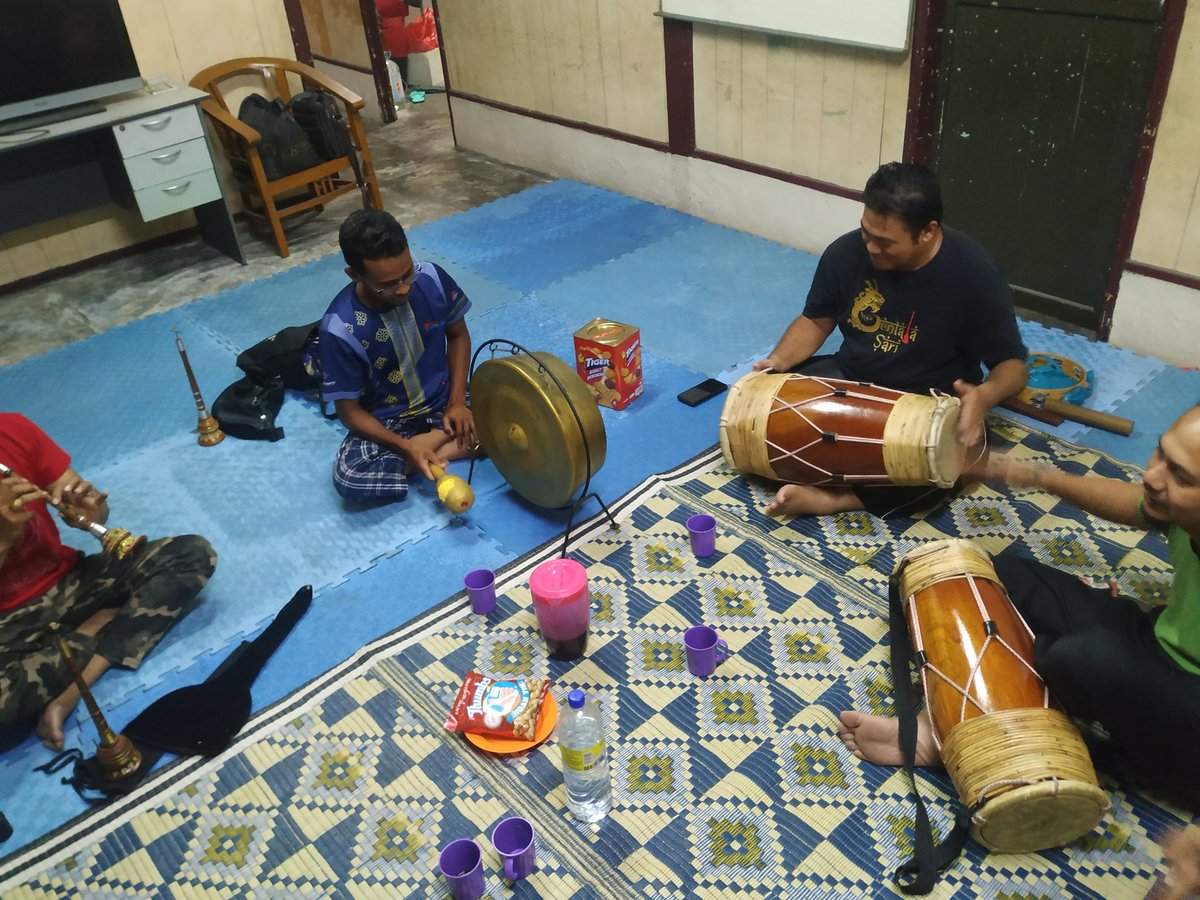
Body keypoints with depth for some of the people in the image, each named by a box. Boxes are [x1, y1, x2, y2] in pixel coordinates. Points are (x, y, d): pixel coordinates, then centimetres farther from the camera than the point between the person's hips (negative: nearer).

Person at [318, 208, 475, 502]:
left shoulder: (431, 278, -16)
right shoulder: (340, 328, -24)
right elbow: (349, 410, -14)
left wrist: (457, 402, -9)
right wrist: (405, 446, -26)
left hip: (444, 401, 2)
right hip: (387, 421, -2)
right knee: (349, 476, -31)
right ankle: (461, 442, -17)